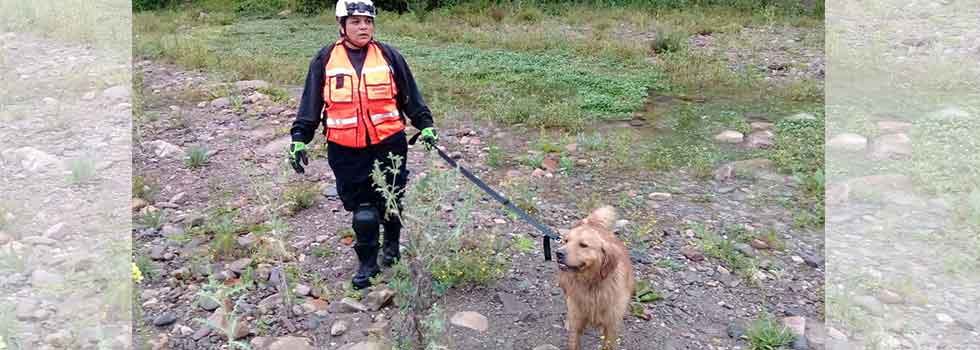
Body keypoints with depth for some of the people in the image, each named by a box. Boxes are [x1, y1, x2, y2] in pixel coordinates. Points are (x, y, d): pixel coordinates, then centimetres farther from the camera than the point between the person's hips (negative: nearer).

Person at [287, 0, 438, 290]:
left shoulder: (389, 56, 2)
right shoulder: (325, 61, 2)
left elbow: (410, 96, 9)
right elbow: (310, 104, 7)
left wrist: (425, 124, 6)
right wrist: (299, 139, 3)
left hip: (388, 143, 1)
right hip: (347, 150, 0)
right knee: (361, 208, 3)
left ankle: (392, 244, 41)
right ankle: (367, 263, 19)